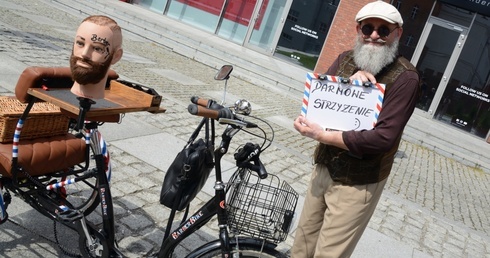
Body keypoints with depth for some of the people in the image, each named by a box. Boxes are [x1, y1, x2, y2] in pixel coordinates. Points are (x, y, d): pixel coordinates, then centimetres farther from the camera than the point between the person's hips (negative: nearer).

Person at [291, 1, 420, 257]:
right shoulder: (345, 60, 3)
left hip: (357, 183, -6)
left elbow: (383, 138, -25)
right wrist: (348, 82, -22)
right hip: (323, 168, 6)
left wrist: (321, 135, -23)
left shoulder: (404, 77, -17)